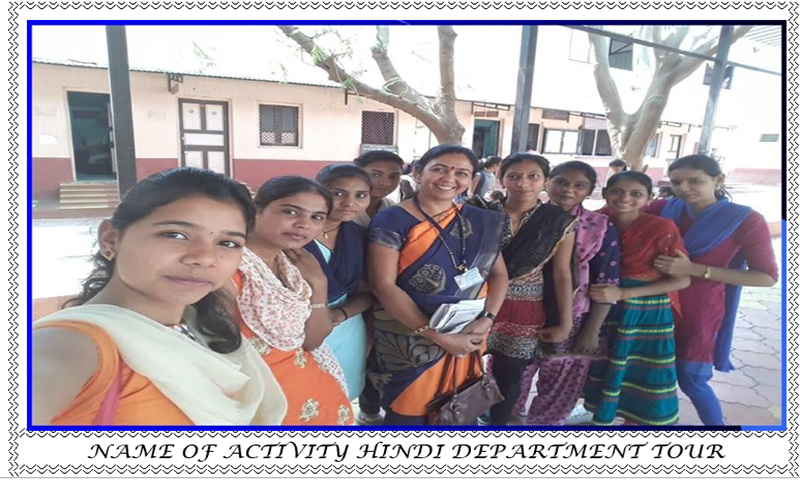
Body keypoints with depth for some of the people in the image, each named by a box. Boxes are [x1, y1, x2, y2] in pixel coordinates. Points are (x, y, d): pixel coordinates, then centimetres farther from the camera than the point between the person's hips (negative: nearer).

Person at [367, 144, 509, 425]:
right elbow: (383, 286, -17)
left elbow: (498, 273, 6)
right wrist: (439, 337, -20)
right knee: (408, 413, 9)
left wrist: (487, 319, -12)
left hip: (468, 338, 5)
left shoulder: (481, 222, 3)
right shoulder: (392, 221, -12)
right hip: (410, 341, -4)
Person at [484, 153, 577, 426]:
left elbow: (562, 275, -1)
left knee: (509, 376, 11)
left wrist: (565, 323, -1)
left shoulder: (560, 223, -4)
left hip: (524, 312, 0)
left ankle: (497, 426, 35)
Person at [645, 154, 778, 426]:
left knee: (691, 381, 11)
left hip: (699, 313, -3)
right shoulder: (664, 209, -3)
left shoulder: (745, 220, -12)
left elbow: (768, 277, -14)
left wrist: (694, 269, -23)